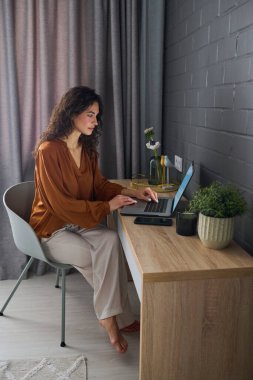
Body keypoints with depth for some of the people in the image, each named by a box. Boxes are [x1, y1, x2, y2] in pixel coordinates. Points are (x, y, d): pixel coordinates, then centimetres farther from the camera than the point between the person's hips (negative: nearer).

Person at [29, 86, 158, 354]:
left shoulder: (87, 149, 4)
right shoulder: (49, 151, -19)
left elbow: (99, 184, 13)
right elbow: (60, 204, -21)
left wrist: (132, 192, -3)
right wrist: (107, 206, -21)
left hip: (81, 222, 6)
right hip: (52, 229, -6)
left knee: (111, 240, -23)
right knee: (105, 255, -25)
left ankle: (111, 316, -10)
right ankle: (119, 318, -5)